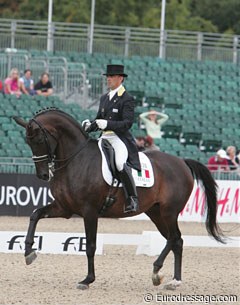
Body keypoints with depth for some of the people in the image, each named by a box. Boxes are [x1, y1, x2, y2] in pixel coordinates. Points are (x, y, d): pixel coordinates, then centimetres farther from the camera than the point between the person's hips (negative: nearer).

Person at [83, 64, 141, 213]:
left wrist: (107, 124, -25)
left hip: (120, 138, -8)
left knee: (120, 163, -33)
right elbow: (99, 118, 25)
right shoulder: (104, 98, 19)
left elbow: (127, 123, -13)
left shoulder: (127, 99, -4)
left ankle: (132, 198, -24)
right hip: (104, 138, 8)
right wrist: (90, 125, 3)